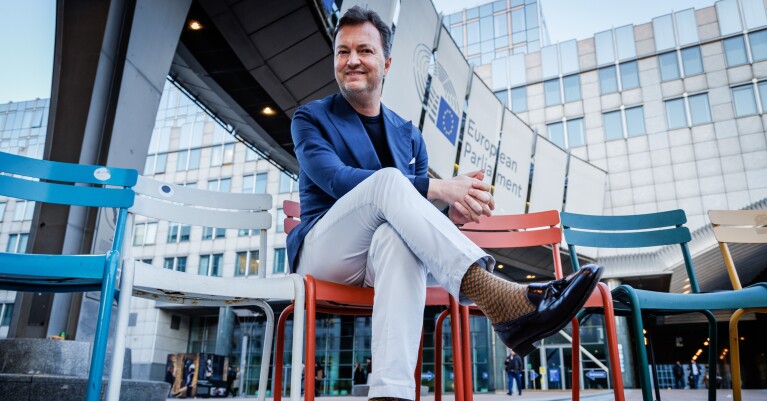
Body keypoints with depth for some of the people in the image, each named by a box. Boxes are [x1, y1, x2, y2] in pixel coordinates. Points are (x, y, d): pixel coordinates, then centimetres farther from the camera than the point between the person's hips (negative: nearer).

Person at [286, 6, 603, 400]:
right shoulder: (310, 118, 4)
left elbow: (413, 213, 10)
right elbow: (334, 178, -16)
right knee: (387, 180, -31)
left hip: (385, 253, 2)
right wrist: (436, 188, -27)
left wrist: (453, 214, -17)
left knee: (397, 237, -37)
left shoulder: (408, 135, 14)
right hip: (323, 250, -2)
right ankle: (502, 301, -48)